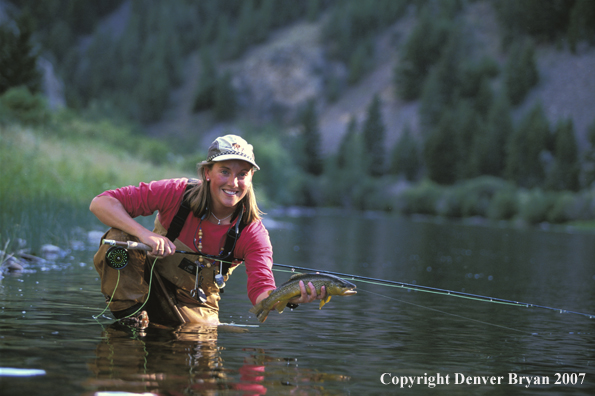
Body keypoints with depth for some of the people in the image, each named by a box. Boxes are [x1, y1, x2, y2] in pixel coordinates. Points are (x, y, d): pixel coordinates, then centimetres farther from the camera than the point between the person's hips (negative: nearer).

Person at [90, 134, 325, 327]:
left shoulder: (254, 234, -18)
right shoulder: (177, 194, -22)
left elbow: (262, 293, -29)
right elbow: (101, 203, -23)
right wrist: (144, 234, -39)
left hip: (195, 304, 3)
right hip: (148, 284, -3)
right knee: (119, 238, -27)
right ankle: (131, 316, -12)